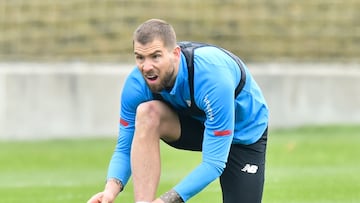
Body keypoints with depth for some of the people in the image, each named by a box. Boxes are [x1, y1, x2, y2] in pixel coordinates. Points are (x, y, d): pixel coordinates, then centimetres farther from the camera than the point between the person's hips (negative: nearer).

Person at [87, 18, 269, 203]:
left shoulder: (213, 78, -40)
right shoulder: (137, 84, -25)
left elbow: (214, 162, -38)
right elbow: (125, 148, -15)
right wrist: (112, 188, -36)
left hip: (245, 132, -3)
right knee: (148, 112, -30)